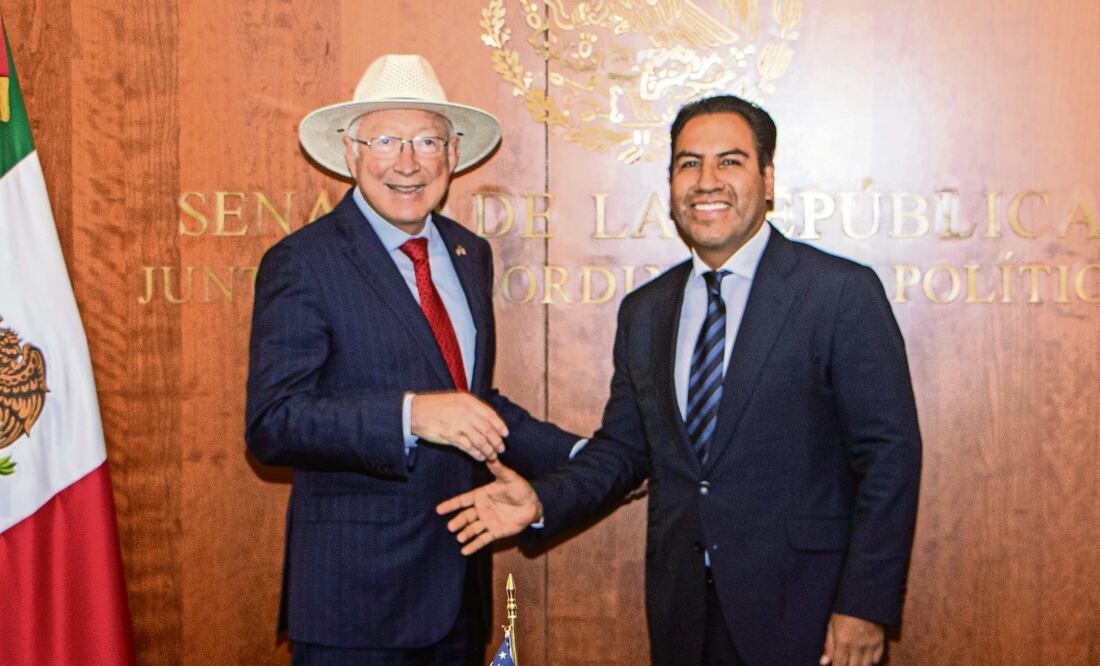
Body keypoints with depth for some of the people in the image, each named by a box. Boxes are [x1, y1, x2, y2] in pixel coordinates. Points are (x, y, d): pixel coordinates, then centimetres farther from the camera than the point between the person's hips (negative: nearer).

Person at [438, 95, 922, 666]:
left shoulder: (843, 291, -8)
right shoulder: (643, 312, 8)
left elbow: (889, 452, -10)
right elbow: (623, 445, 12)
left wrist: (865, 604, -13)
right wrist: (542, 502, -6)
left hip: (802, 612, -4)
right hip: (682, 613, 5)